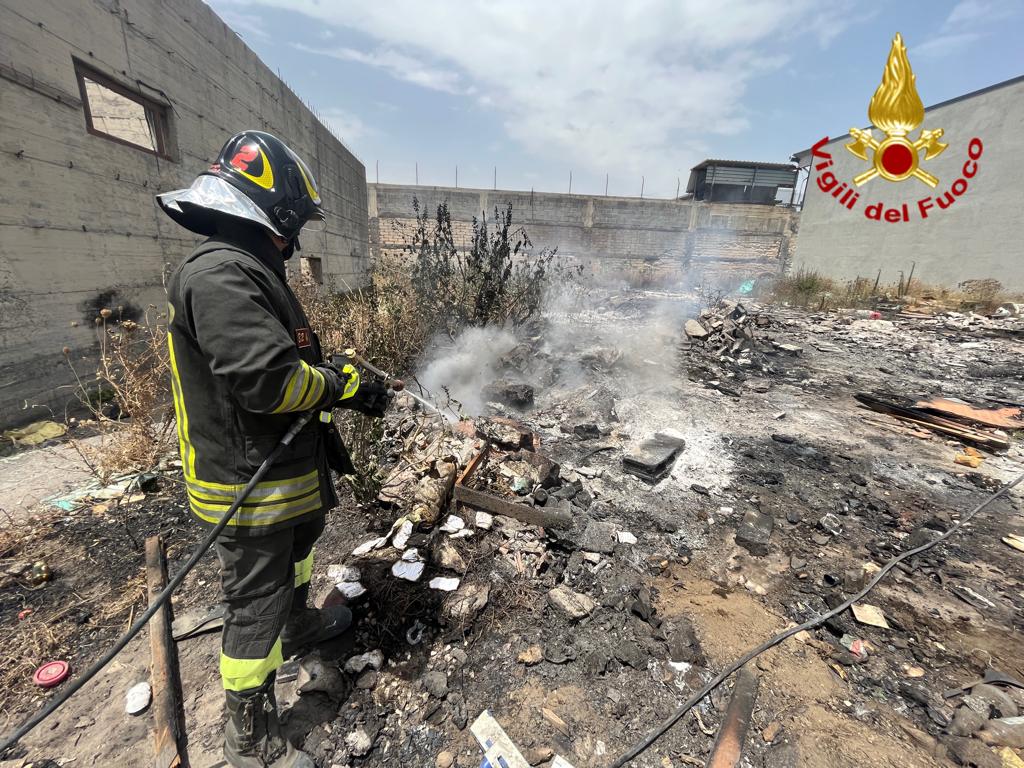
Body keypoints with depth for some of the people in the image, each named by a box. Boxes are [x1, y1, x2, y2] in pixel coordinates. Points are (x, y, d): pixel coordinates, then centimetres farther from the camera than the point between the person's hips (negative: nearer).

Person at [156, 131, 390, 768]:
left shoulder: (250, 272, 11)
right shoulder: (221, 275, -23)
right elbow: (267, 379, -32)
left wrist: (323, 427, 17)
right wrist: (347, 385, -17)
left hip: (288, 468, 10)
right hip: (249, 483, -10)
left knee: (300, 548, 30)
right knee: (257, 602, 7)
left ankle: (299, 625, 57)